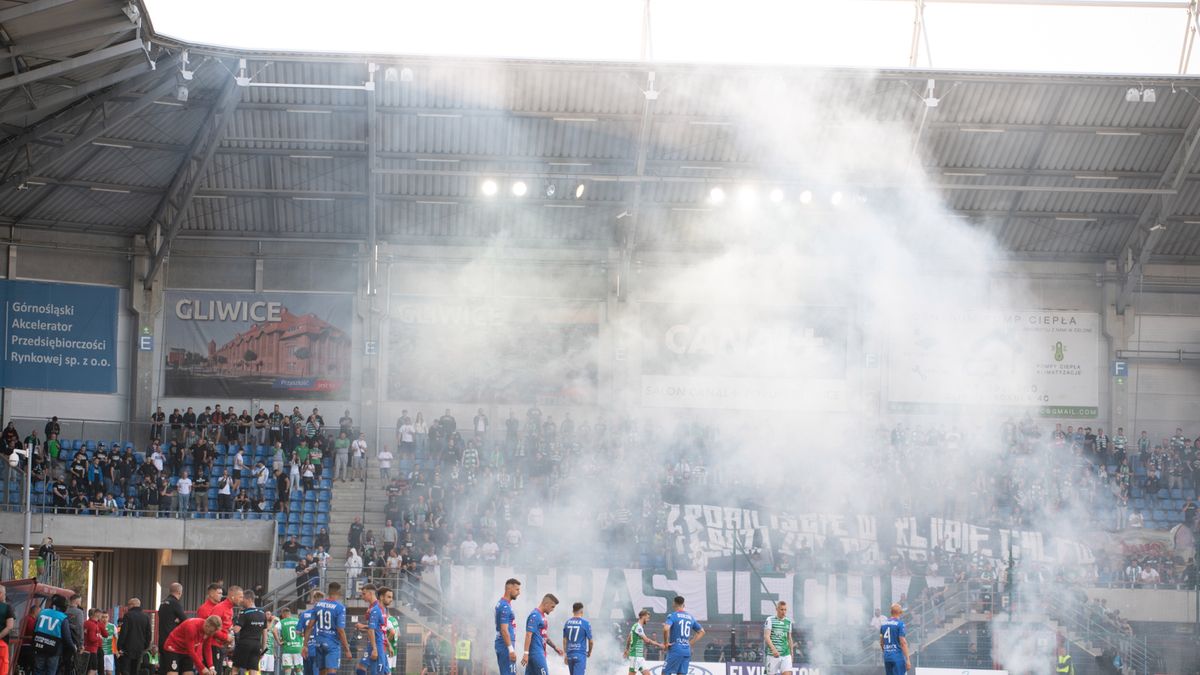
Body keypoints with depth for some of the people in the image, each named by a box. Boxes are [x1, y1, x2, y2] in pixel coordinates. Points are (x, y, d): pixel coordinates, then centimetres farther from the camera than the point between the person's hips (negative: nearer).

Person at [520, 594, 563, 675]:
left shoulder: (542, 616, 17)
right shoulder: (535, 616, -13)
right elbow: (528, 635, -19)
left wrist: (555, 647, 24)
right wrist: (526, 653, -23)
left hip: (539, 652, 9)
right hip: (536, 652, -9)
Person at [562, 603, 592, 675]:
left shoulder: (567, 623, 5)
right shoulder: (585, 623, -7)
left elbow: (564, 640, 9)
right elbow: (590, 641, -1)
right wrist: (589, 652, 17)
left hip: (570, 655, 5)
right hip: (580, 655, -5)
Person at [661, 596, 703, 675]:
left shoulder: (672, 615, -6)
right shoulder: (691, 617, 13)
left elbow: (666, 629, -24)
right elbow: (701, 632, 20)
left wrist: (666, 642, -10)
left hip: (675, 650, -5)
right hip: (687, 650, 5)